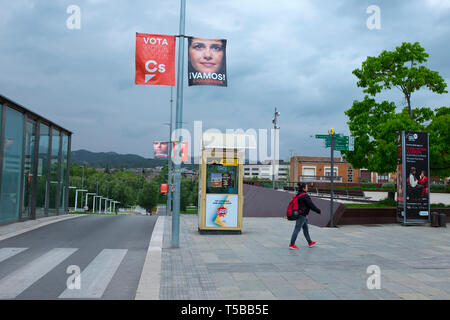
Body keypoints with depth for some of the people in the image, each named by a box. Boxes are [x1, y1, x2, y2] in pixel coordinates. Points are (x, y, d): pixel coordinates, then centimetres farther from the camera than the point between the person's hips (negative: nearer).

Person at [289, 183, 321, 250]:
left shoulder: (298, 195, 11)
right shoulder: (305, 196, -16)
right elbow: (311, 205, -14)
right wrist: (319, 211, -2)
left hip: (298, 214, 10)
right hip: (302, 215, -10)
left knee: (305, 228, 18)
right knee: (297, 229, -7)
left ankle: (310, 243, 29)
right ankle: (292, 244, -5)